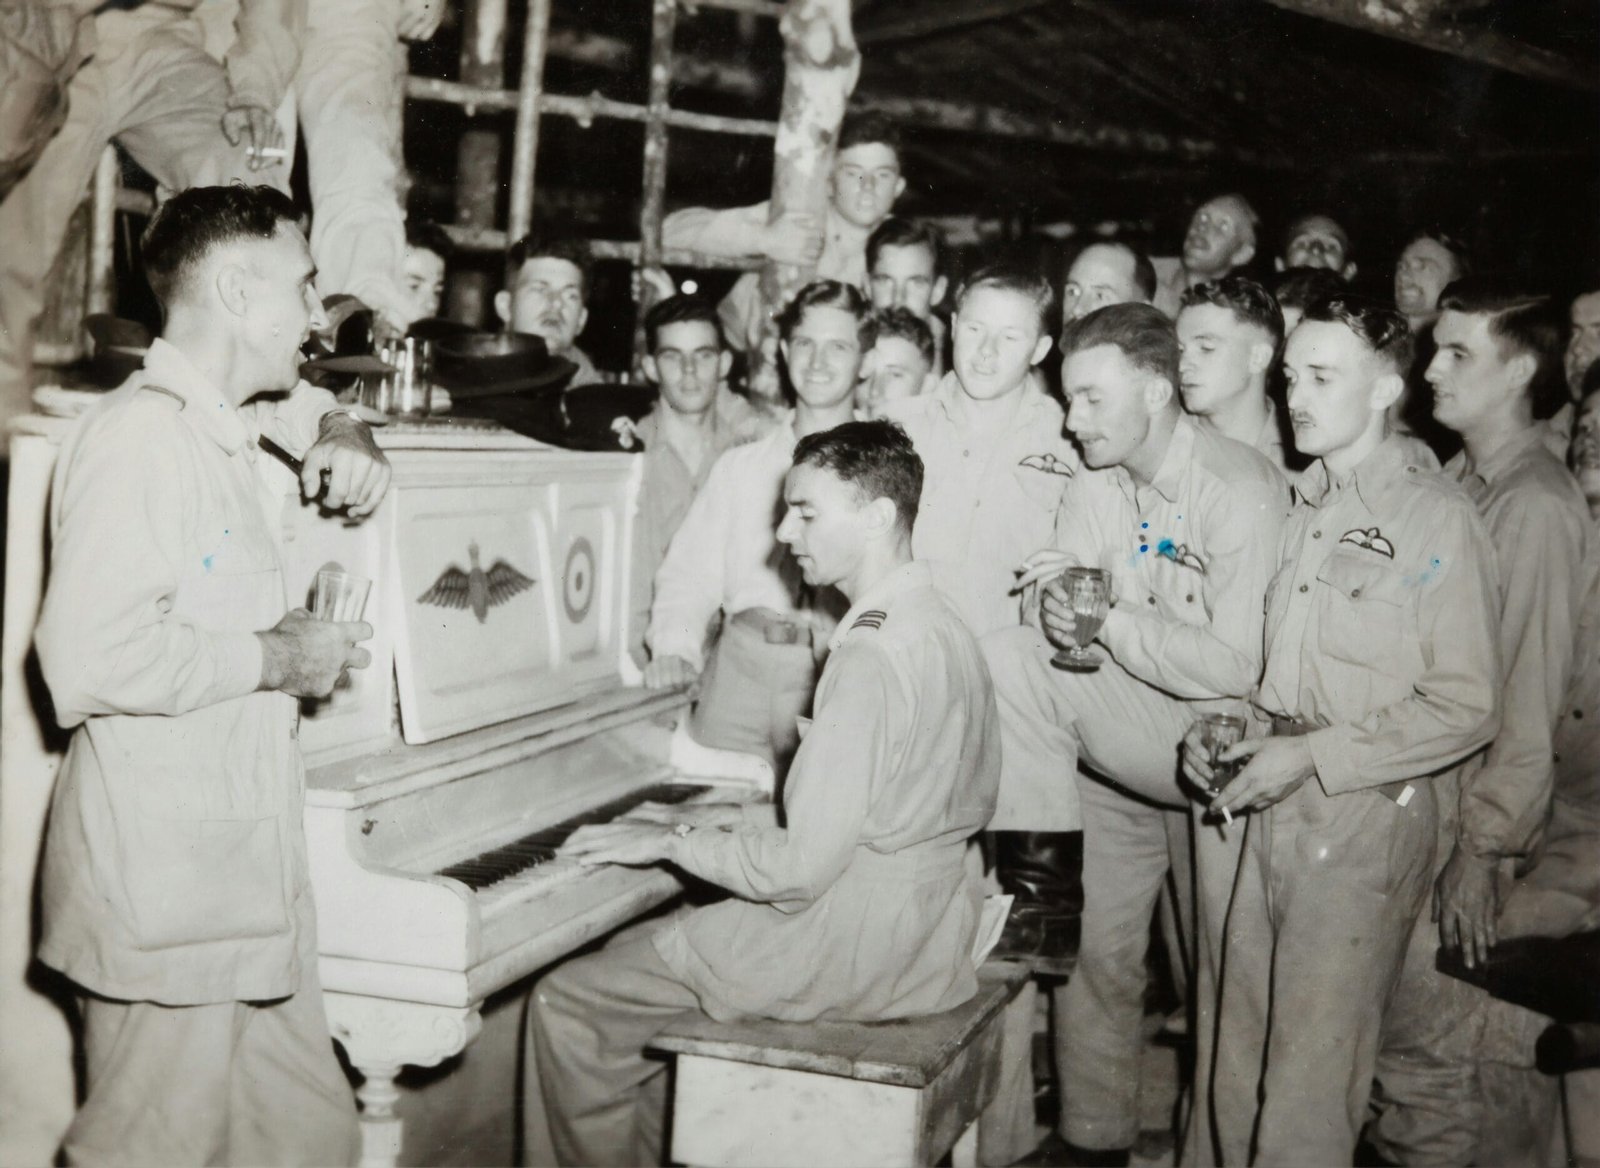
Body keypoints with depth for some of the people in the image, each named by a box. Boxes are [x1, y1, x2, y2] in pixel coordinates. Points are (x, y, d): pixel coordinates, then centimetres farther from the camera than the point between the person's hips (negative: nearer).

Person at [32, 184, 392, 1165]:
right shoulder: (140, 435, -16)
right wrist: (276, 658, -16)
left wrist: (349, 441, 16)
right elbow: (92, 659, -27)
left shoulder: (233, 429, 13)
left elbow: (308, 405, 39)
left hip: (245, 873, 9)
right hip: (162, 889, -9)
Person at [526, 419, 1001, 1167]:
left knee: (566, 1005, -1)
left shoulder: (873, 655, -23)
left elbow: (800, 869, -24)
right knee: (628, 956, 23)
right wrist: (741, 820, 12)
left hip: (850, 948, -10)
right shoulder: (942, 628, 7)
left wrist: (673, 842, -10)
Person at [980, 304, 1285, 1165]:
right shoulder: (1095, 485, 5)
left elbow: (1237, 668, -21)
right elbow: (1071, 640, 3)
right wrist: (1063, 613, -20)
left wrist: (1112, 623, -21)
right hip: (1121, 758, 6)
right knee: (1096, 954, 4)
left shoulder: (1243, 492, -15)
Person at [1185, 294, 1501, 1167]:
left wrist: (1313, 755, -14)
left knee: (1308, 1091, -2)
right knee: (1235, 1076, 11)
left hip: (1368, 821, -6)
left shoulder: (1437, 519, -7)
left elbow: (1466, 708, -12)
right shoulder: (1294, 508, 15)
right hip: (1272, 810, 7)